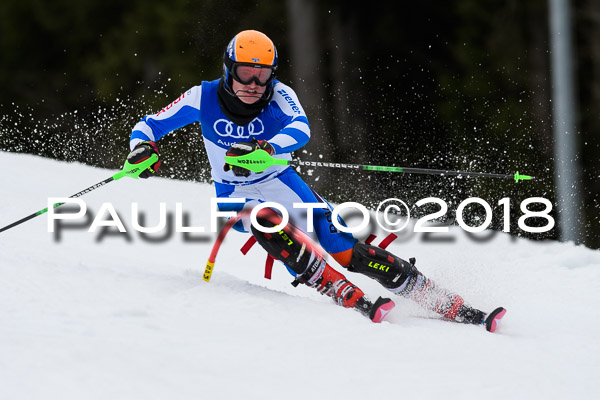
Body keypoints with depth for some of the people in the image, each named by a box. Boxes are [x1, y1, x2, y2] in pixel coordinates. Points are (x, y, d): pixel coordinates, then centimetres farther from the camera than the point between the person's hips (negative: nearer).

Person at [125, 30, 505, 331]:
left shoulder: (279, 95, -15)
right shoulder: (204, 98, -12)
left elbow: (300, 129, -35)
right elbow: (149, 125, -4)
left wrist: (263, 148, -54)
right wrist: (143, 146, -27)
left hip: (282, 185, 0)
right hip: (236, 197, 0)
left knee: (346, 250, -16)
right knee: (267, 222, -37)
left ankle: (454, 307, -15)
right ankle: (355, 301, -38)